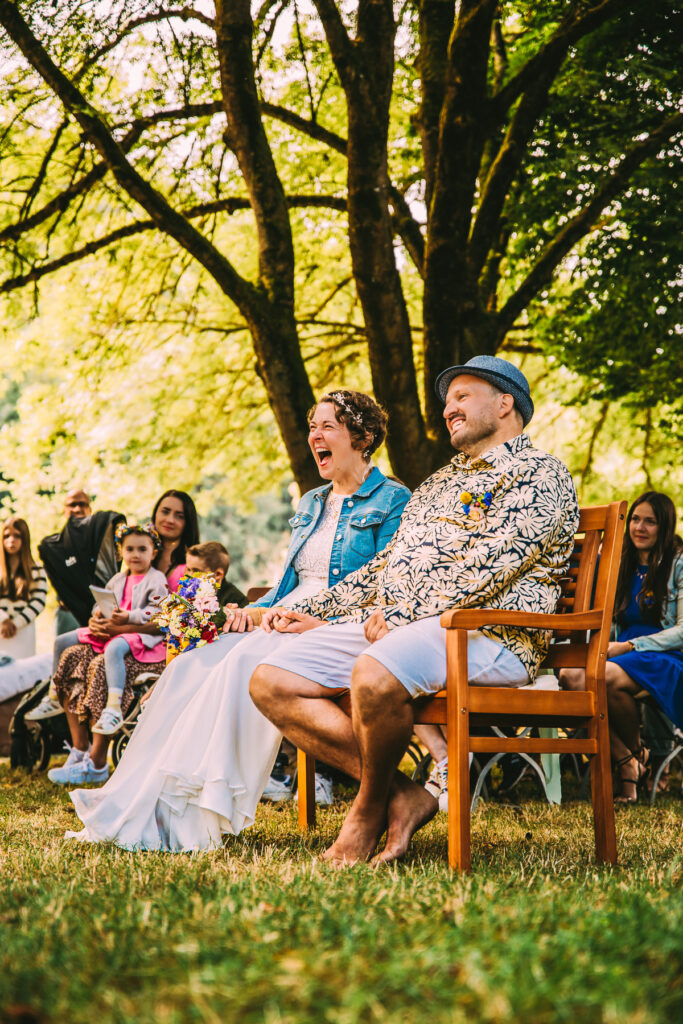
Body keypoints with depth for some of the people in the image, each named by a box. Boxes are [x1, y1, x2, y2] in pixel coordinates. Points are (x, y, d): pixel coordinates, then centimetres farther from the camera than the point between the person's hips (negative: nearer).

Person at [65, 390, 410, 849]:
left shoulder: (392, 500, 0)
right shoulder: (311, 503, 25)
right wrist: (258, 610, 2)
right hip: (287, 621, 8)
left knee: (244, 665, -34)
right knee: (190, 667, -18)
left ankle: (191, 817, -36)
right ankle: (134, 806, -24)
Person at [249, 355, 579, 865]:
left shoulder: (539, 473, 2)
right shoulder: (438, 483, 31)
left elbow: (488, 565, -13)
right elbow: (384, 566, 32)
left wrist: (401, 615, -17)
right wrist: (316, 613, 21)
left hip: (484, 632, -9)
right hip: (389, 627, 9)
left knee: (374, 675, -39)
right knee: (271, 683, -11)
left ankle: (370, 807, -11)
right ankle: (404, 795, -14)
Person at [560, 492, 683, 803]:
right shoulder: (620, 565, 21)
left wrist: (628, 646, -15)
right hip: (622, 654, 5)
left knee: (607, 675, -37)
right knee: (570, 676, -30)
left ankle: (638, 752, -9)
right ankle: (625, 762, -19)